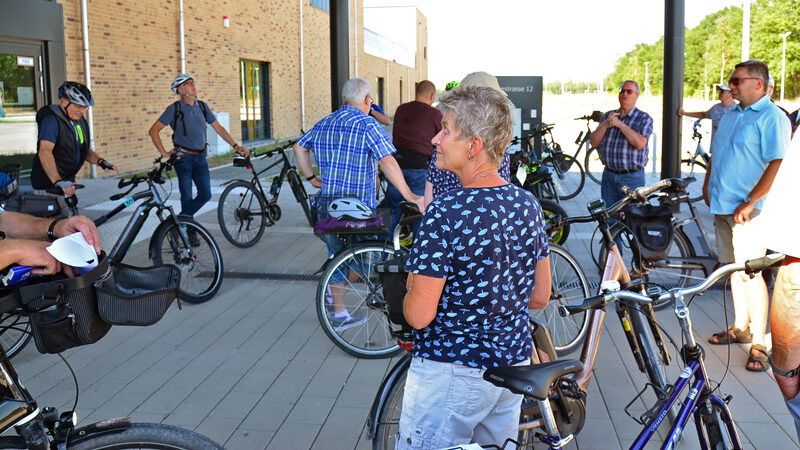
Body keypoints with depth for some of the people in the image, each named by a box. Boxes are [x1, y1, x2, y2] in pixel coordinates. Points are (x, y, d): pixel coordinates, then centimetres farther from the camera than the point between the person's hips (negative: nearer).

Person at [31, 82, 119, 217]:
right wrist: (58, 181, -41)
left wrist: (101, 161, -5)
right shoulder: (52, 119, -17)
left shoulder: (81, 122, 10)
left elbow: (85, 150, 17)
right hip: (48, 185, -9)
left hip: (67, 182, 9)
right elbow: (45, 152, -29)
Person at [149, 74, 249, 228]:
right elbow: (153, 130, -6)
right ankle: (190, 232, 11)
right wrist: (164, 153, -10)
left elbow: (218, 128, 11)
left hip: (200, 158, 4)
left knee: (205, 194, -3)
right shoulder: (174, 109, -6)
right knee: (187, 197, -3)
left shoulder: (202, 106, 7)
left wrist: (236, 146, 3)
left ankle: (180, 220, 15)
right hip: (183, 158, -4)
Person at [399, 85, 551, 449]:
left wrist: (409, 293, 0)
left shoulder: (446, 213, -23)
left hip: (450, 374, -7)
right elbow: (540, 296, 6)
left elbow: (419, 315, -21)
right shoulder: (528, 204, -2)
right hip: (514, 364, 7)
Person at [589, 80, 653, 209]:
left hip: (632, 178, -4)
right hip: (609, 175, 4)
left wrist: (620, 124, -15)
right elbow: (594, 142, 5)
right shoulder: (608, 116, 13)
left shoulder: (644, 118, 0)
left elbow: (640, 143, -18)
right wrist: (605, 124, -10)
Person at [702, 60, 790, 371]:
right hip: (721, 206, 8)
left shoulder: (772, 117, -10)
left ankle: (758, 344, -2)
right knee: (734, 269, 14)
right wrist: (707, 186, 16)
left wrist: (749, 203, -21)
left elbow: (778, 165, -19)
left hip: (748, 211, -8)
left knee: (750, 273, -8)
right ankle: (740, 328, 26)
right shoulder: (730, 115, 15)